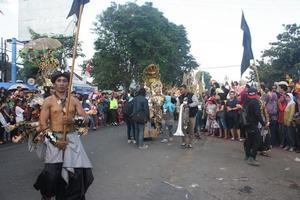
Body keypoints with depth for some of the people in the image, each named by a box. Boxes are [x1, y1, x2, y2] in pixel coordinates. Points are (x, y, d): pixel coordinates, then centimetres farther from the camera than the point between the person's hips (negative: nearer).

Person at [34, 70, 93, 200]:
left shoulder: (74, 101, 7)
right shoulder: (48, 101, 0)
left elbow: (86, 119, 1)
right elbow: (43, 123, -5)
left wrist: (72, 120, -19)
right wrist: (54, 140, -13)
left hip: (72, 138, 2)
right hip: (54, 138, -2)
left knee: (77, 170, -3)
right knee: (52, 172, -4)